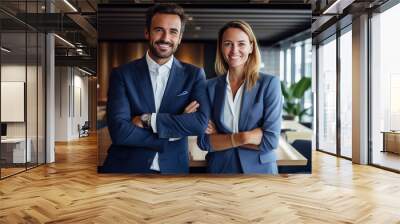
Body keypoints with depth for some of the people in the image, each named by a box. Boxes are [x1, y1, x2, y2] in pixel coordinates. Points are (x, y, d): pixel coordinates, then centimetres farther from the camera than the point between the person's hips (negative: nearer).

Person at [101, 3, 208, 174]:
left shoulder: (194, 75, -2)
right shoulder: (122, 74, -6)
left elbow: (201, 123, -15)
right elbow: (119, 131, -16)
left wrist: (147, 120, -19)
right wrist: (179, 126, -16)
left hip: (173, 168, 2)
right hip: (125, 168, -1)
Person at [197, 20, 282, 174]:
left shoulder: (269, 83, -10)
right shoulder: (211, 86, -4)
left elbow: (270, 140, -16)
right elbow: (203, 141, -8)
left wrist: (219, 137, -13)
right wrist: (242, 137, -19)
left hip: (259, 169, -1)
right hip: (219, 168, 2)